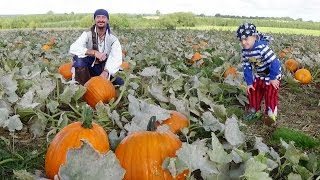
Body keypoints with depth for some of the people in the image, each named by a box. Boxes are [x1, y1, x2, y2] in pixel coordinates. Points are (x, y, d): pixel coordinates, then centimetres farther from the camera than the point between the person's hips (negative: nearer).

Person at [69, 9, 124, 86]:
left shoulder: (113, 39, -6)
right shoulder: (87, 34, -9)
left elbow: (116, 59, -21)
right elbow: (73, 48, -25)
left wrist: (106, 72, -39)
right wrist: (94, 52, -36)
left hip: (104, 69, 2)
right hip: (88, 67, -1)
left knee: (120, 82, -21)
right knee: (79, 57, -32)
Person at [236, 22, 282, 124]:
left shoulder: (262, 48, -34)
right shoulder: (245, 51, -11)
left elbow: (274, 62, -32)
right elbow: (247, 67, -2)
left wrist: (273, 78, -22)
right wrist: (249, 82, -2)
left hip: (272, 75, -7)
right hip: (259, 75, 7)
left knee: (270, 95, -5)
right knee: (253, 93, 12)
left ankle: (271, 115, 8)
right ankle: (255, 111, 30)